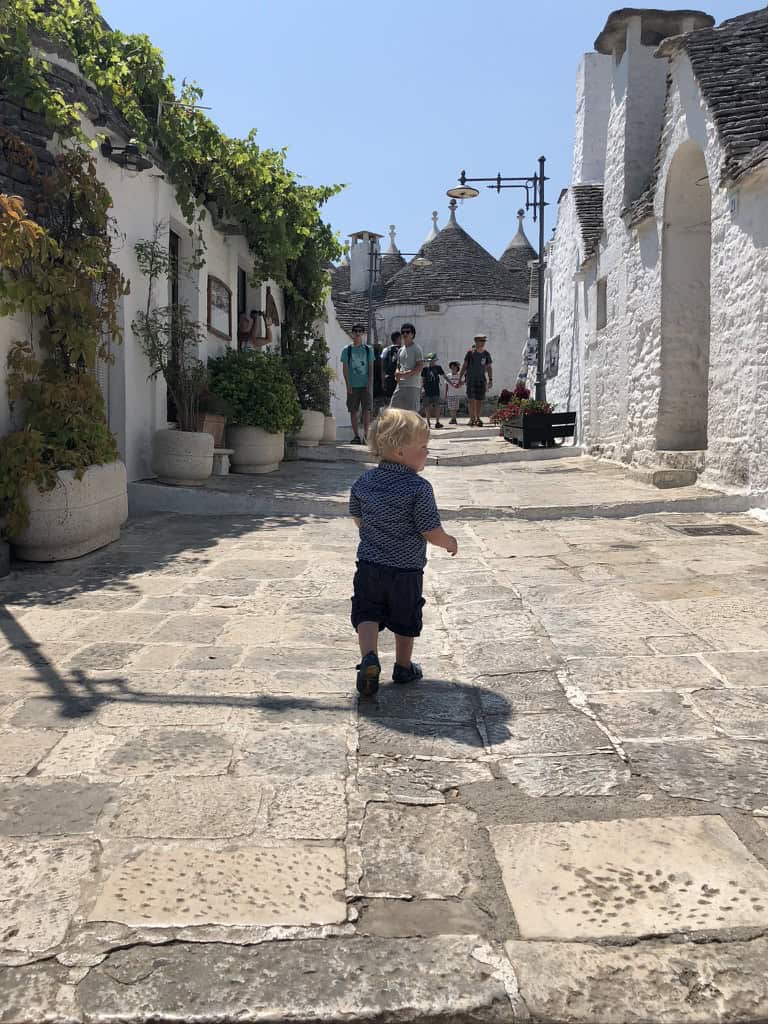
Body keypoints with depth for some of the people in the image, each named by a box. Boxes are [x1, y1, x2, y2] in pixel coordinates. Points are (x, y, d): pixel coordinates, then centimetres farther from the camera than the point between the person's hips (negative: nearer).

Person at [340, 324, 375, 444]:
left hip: (365, 385, 0)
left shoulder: (368, 349, 9)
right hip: (352, 386, 0)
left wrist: (370, 384, -3)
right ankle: (356, 435, 6)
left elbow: (371, 368, 7)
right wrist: (348, 384, -6)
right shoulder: (347, 350, 6)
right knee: (353, 411, 1)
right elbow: (345, 368, 3)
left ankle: (366, 435, -2)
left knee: (366, 410, -5)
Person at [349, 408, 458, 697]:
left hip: (369, 564, 3)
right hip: (406, 569, -3)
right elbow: (431, 532, -17)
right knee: (405, 620, 15)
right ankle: (403, 667, 30)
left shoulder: (363, 481, -1)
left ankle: (369, 658, -12)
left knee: (367, 613, 10)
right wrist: (450, 542, 4)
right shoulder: (419, 488, -20)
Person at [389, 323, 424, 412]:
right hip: (401, 384, 7)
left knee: (412, 411, -6)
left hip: (413, 385, -7)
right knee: (393, 409, 3)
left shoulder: (416, 349, -4)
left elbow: (420, 367, -12)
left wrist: (404, 374, -20)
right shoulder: (401, 350, 18)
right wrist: (397, 373, -1)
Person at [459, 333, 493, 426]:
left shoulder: (486, 354, 5)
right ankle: (472, 419, -8)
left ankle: (477, 418, 16)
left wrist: (490, 380, 1)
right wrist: (460, 378, -2)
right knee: (471, 400, -10)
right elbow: (464, 366, 0)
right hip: (471, 379, -3)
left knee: (479, 400, 5)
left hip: (481, 379, 3)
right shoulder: (470, 352, -4)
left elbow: (488, 368, 9)